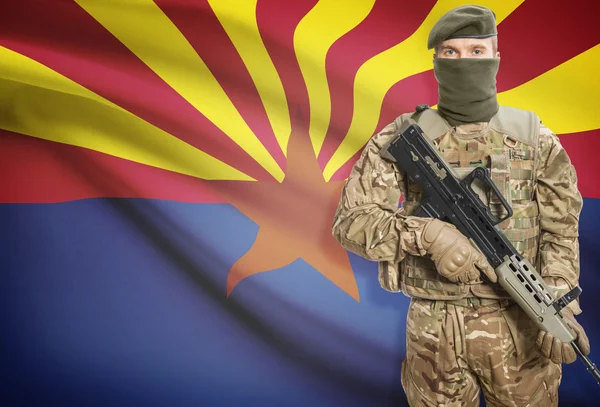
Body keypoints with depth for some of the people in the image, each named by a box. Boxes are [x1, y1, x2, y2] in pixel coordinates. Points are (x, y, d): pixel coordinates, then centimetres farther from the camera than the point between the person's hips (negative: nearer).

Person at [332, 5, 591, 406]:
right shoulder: (402, 139, -2)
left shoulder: (535, 139, 1)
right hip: (434, 328, 0)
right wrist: (428, 233, -23)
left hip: (519, 325, 1)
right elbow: (351, 220, -7)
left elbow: (560, 232, 1)